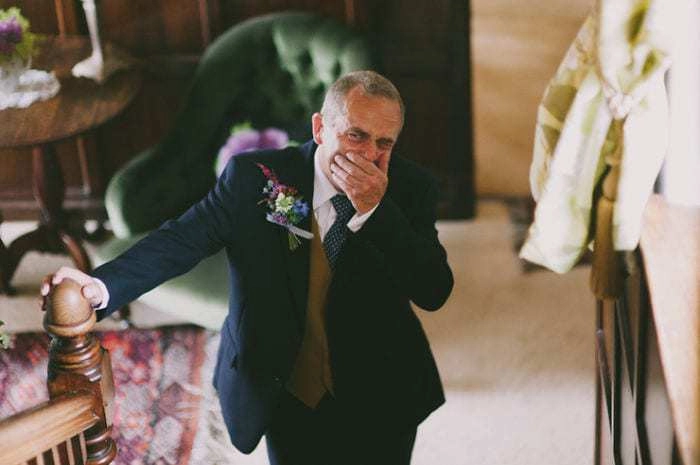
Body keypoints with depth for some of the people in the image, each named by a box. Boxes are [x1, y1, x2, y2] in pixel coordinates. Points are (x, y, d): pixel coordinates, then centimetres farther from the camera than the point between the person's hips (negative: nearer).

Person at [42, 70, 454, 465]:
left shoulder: (410, 188, -11)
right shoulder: (255, 178, -11)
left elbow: (435, 292, -18)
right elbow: (182, 240, -14)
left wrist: (375, 210, -29)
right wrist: (102, 285, -30)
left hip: (379, 407, 0)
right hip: (289, 404, 0)